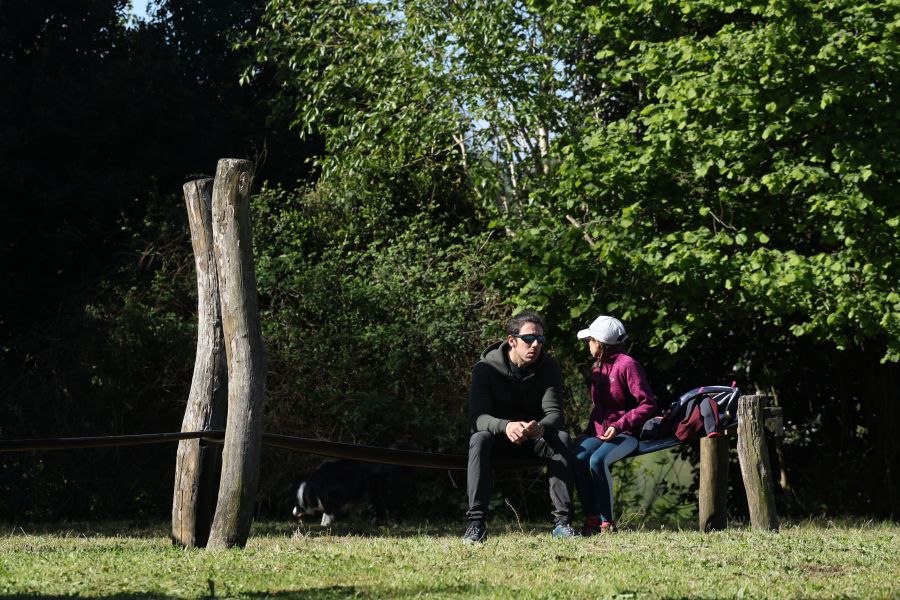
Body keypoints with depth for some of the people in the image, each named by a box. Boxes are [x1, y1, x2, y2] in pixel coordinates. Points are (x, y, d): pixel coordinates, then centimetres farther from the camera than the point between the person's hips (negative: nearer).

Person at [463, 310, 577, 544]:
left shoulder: (549, 368, -8)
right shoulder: (486, 368, -16)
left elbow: (555, 413, -18)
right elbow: (477, 417, -27)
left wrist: (541, 427, -45)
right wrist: (505, 427, -51)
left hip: (535, 437, 2)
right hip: (498, 436, -2)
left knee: (562, 439, -29)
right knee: (479, 439, -35)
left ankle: (562, 520, -31)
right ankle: (477, 522, -40)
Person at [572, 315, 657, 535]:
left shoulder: (627, 365, -8)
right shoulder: (598, 368, 17)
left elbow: (648, 404, -12)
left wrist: (618, 426, -19)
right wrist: (589, 430, 9)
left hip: (625, 434, -6)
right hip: (599, 431, 6)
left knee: (597, 460, -33)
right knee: (578, 459, -25)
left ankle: (607, 521, -21)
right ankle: (591, 519, -19)